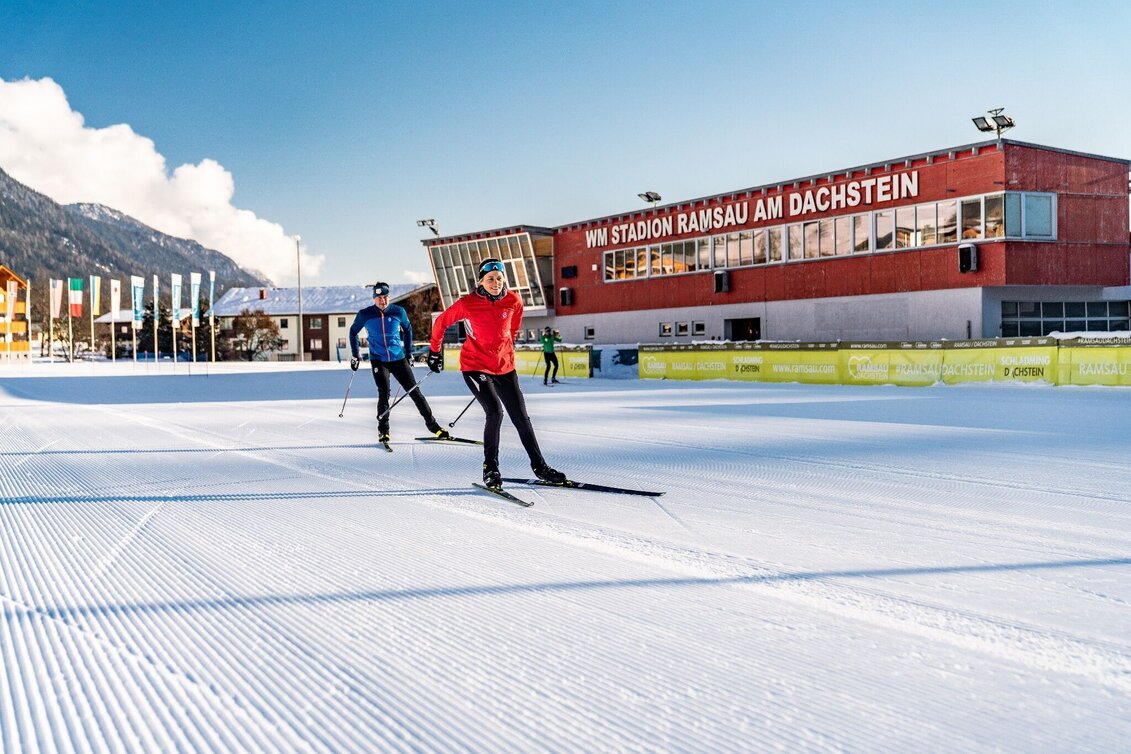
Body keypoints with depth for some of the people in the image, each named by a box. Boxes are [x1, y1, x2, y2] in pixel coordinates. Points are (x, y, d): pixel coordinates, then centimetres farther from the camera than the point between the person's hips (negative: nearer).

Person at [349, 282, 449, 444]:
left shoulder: (398, 312, -3)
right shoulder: (365, 315, -6)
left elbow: (407, 329, 14)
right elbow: (353, 332, 11)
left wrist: (409, 353, 15)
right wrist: (355, 355, 9)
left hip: (399, 359, 1)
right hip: (378, 361, -1)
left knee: (414, 392, 3)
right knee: (384, 394, -13)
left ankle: (432, 424, 12)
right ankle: (383, 430, 3)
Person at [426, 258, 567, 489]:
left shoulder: (513, 301, -4)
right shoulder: (467, 304, -13)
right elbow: (441, 322, 2)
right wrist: (434, 351, 12)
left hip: (504, 367, 4)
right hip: (475, 366, -4)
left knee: (521, 417, 7)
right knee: (495, 412, -20)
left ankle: (539, 466, 19)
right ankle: (490, 468, -3)